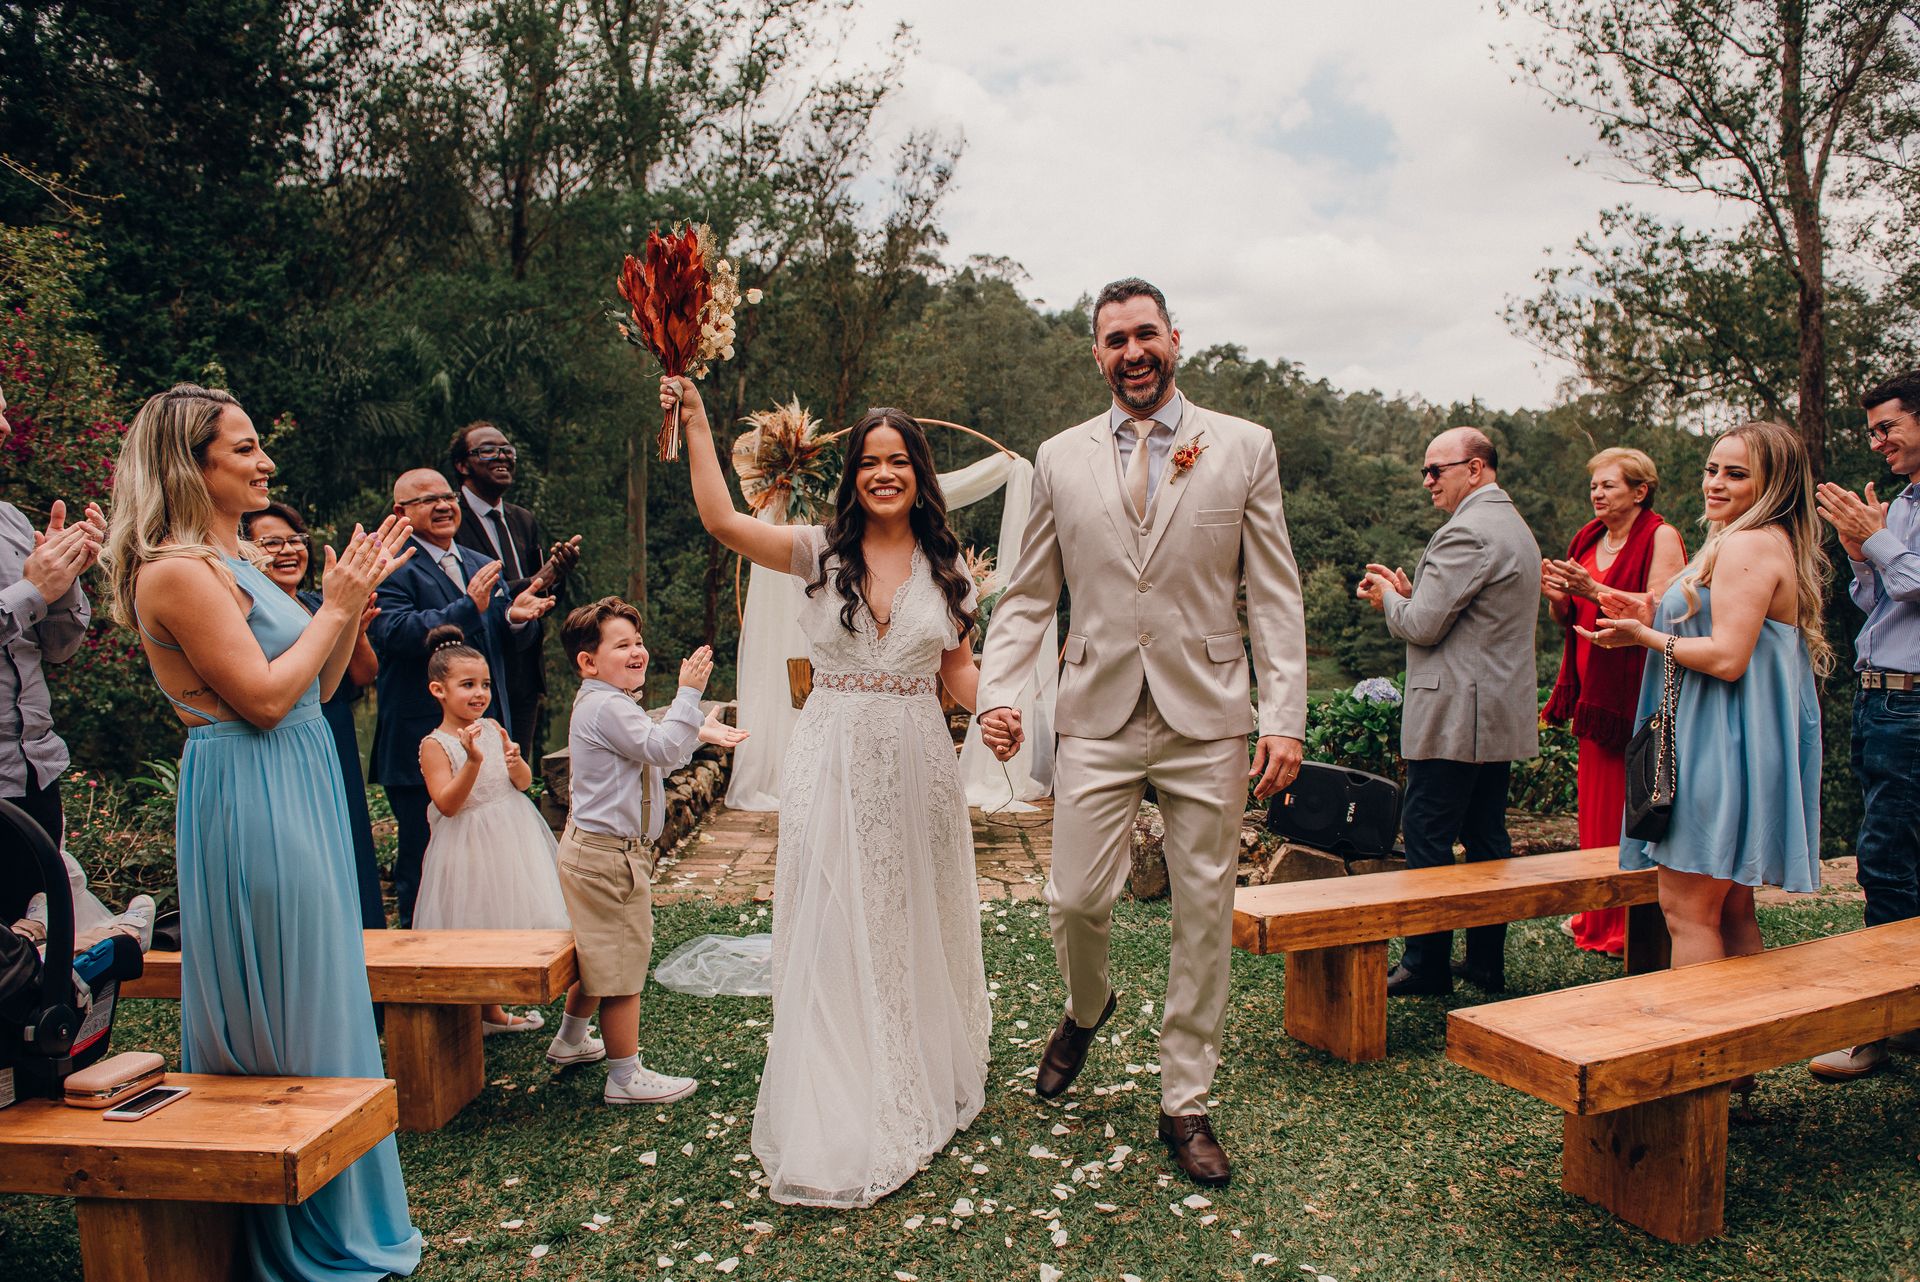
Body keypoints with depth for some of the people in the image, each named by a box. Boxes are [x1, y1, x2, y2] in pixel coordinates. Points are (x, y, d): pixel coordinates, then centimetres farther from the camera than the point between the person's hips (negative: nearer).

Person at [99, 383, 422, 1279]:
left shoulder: (229, 561, 14)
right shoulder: (177, 569, -16)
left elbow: (317, 686, 14)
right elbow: (265, 696, -21)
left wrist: (354, 595, 6)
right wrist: (336, 606, -11)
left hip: (295, 793, 10)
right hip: (250, 800, -10)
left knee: (313, 999, 18)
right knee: (287, 1018, 2)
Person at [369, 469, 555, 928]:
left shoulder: (484, 567, 15)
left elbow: (509, 643, 13)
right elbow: (393, 633, -23)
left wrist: (516, 618, -10)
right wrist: (469, 607, -30)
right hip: (422, 741, -7)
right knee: (422, 853, 3)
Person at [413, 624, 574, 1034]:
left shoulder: (493, 729, 4)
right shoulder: (435, 745, -11)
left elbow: (524, 782, 4)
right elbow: (447, 805, -20)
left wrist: (515, 763, -17)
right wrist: (473, 762, -30)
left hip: (510, 839, 6)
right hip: (468, 846, -6)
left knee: (507, 922, 14)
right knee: (473, 929, 2)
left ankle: (492, 1009, 30)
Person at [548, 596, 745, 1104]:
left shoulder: (607, 703, 15)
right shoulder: (606, 707, -20)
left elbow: (654, 756, 22)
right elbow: (661, 749, -27)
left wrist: (698, 734, 16)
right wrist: (688, 695, -26)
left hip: (591, 849, 11)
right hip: (610, 856, -11)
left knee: (599, 956, 26)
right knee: (623, 962, -2)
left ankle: (571, 1039, 43)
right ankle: (625, 1075, 8)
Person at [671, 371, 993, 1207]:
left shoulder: (945, 567, 6)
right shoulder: (821, 552, -1)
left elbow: (958, 671, 9)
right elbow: (723, 521, -13)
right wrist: (696, 424, -14)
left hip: (916, 765, 2)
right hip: (833, 766, -2)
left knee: (915, 929, 13)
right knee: (834, 934, 1)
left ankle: (924, 1089, 34)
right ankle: (843, 1120, 15)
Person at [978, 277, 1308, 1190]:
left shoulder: (1244, 448, 4)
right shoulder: (1060, 459, 8)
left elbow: (1275, 595, 2)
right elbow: (1029, 596, 9)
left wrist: (1284, 716, -6)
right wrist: (996, 691, -6)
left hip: (1208, 716, 0)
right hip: (1099, 714, 1)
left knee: (1205, 916, 6)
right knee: (1075, 899, -1)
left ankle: (1185, 1105, 23)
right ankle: (1087, 1008, 35)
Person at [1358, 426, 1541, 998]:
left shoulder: (1466, 532, -17)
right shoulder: (1513, 526, 17)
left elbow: (1423, 625, -18)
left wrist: (1389, 599, 2)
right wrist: (1407, 592, 10)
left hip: (1455, 715, -10)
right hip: (1500, 713, 10)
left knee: (1427, 838, -3)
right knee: (1485, 838, 14)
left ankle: (1426, 963, 5)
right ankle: (1486, 961, 21)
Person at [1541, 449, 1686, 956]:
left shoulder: (1661, 538, -5)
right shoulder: (1588, 539, 15)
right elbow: (1566, 619, 16)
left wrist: (1593, 590, -23)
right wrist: (1557, 596, -5)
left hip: (1640, 692, -7)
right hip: (1594, 687, 7)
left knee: (1635, 806, -5)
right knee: (1595, 800, 8)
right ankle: (1598, 917, 17)